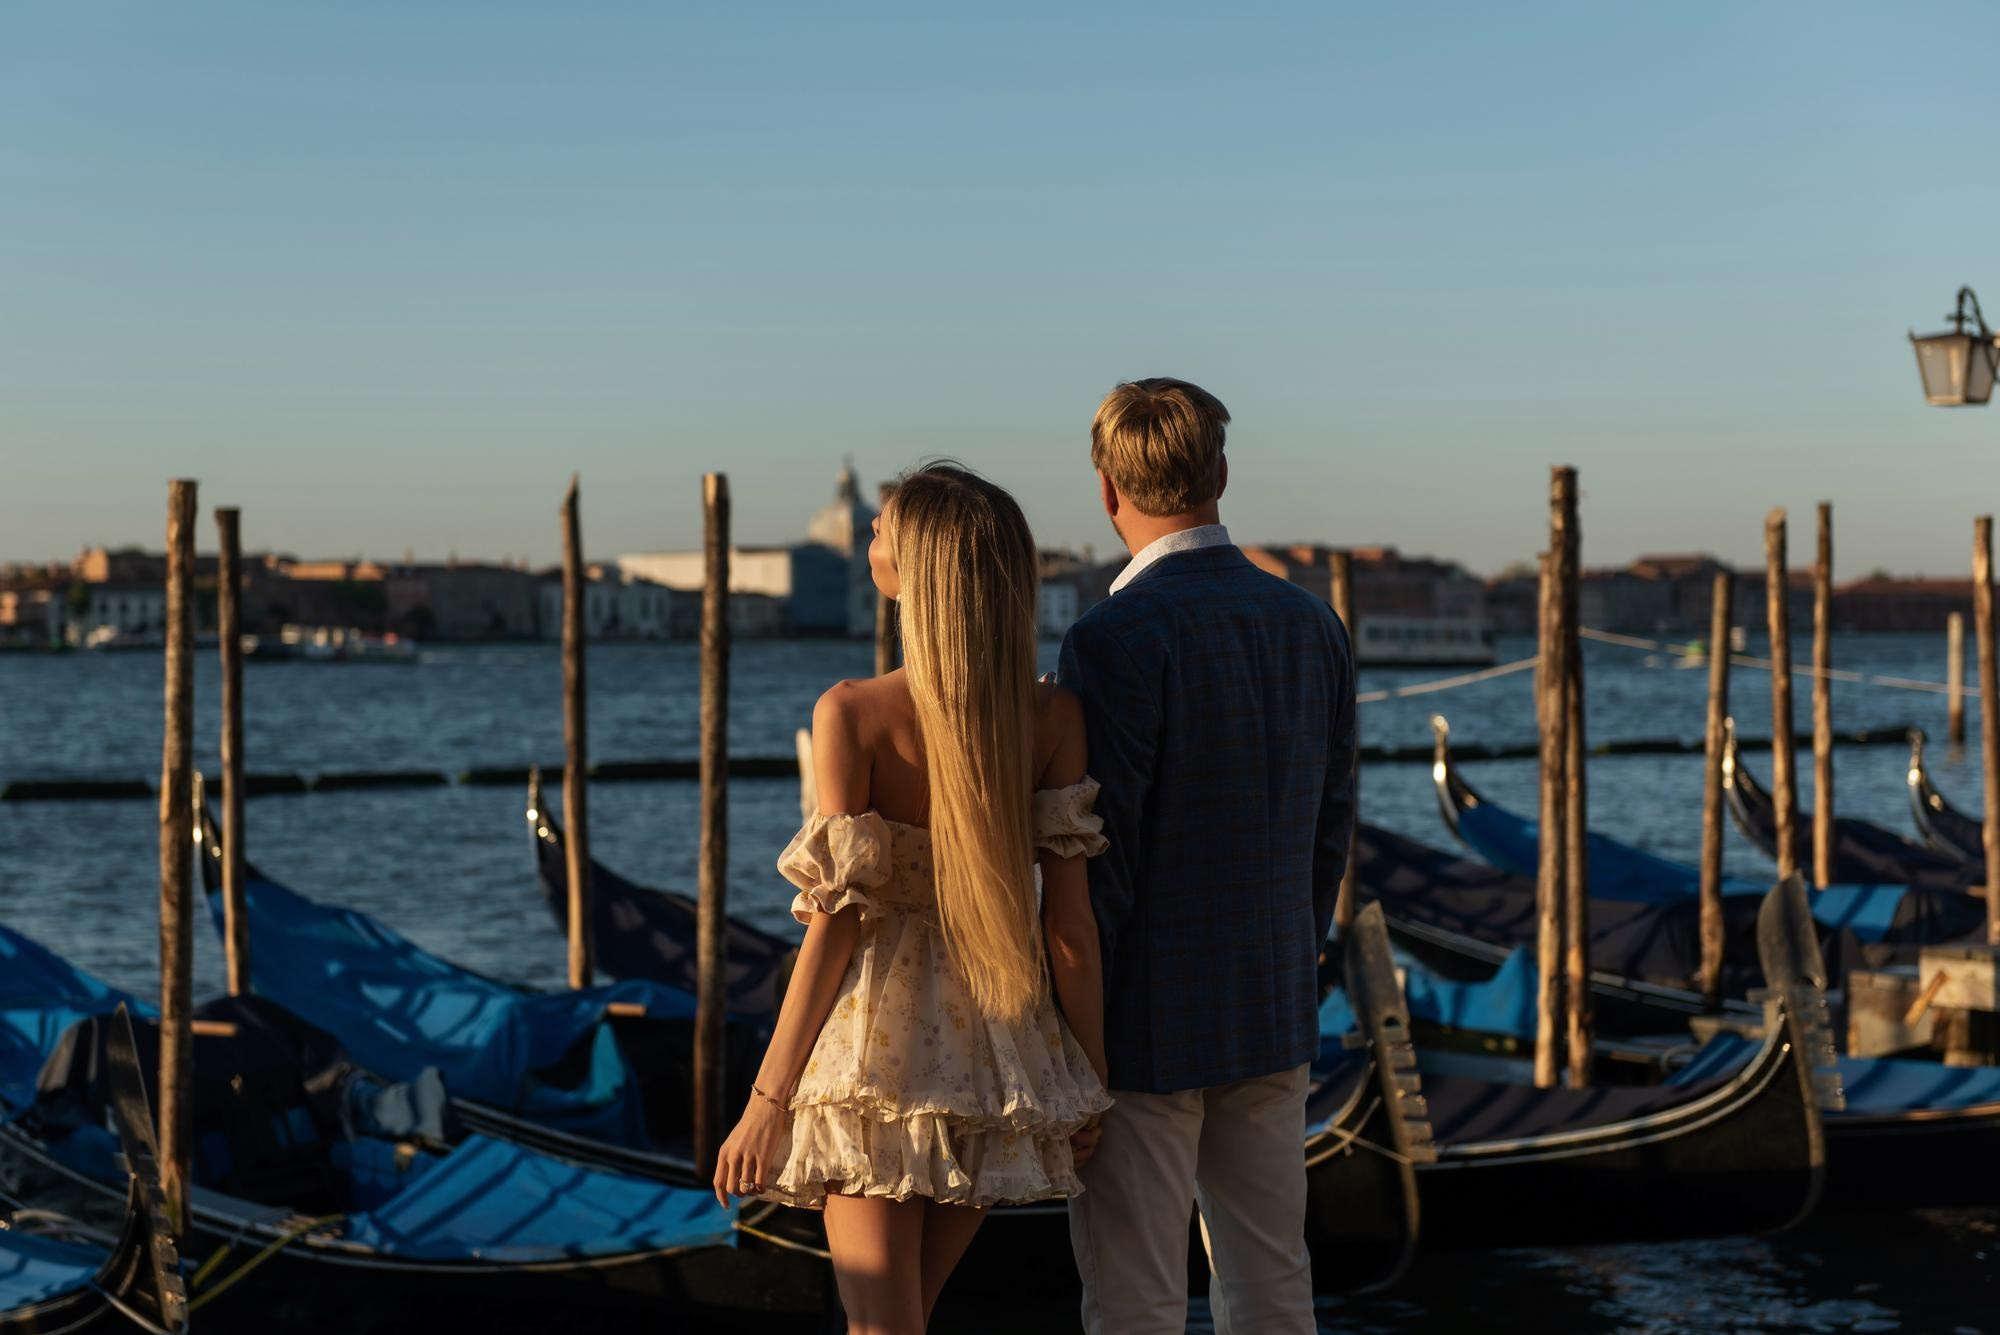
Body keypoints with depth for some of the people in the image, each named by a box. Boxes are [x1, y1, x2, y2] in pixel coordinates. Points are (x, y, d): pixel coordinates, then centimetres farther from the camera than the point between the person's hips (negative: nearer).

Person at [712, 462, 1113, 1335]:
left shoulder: (853, 716, -15)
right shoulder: (1054, 718, -5)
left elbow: (836, 926, -14)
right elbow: (1070, 923, -4)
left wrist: (766, 1101, -7)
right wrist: (1090, 1082, 6)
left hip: (880, 1046, -4)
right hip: (998, 1052, 5)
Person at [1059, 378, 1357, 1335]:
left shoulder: (1115, 638, -18)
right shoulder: (1312, 625, 3)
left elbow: (1100, 853, -18)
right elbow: (1330, 829, 10)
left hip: (1147, 1024, -7)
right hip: (1275, 1019, 7)